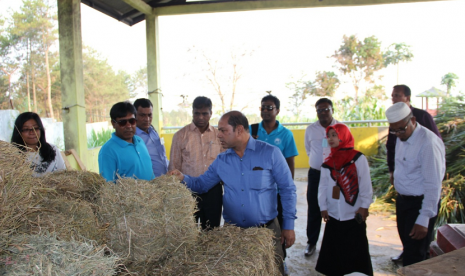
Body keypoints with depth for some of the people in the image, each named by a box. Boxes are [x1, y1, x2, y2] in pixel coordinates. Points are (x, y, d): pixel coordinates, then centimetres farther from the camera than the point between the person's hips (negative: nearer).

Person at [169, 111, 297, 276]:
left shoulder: (270, 153, -10)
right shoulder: (221, 160, 2)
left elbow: (287, 189, -6)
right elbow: (201, 184, 8)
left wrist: (288, 225, -7)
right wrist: (183, 178, -12)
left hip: (266, 229, -3)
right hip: (232, 231, 4)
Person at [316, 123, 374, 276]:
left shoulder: (358, 158, -5)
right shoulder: (327, 162, 7)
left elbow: (366, 185, -6)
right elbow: (323, 186, 7)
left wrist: (364, 206, -8)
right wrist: (323, 207, 3)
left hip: (354, 215, -4)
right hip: (333, 215, 4)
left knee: (356, 250, 5)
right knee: (334, 249, 9)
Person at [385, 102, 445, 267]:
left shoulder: (428, 142, -23)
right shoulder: (401, 138, 3)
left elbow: (433, 185, -24)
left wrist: (424, 220, -22)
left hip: (420, 203, -8)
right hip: (402, 200, 8)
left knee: (413, 258, 2)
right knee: (407, 245, 22)